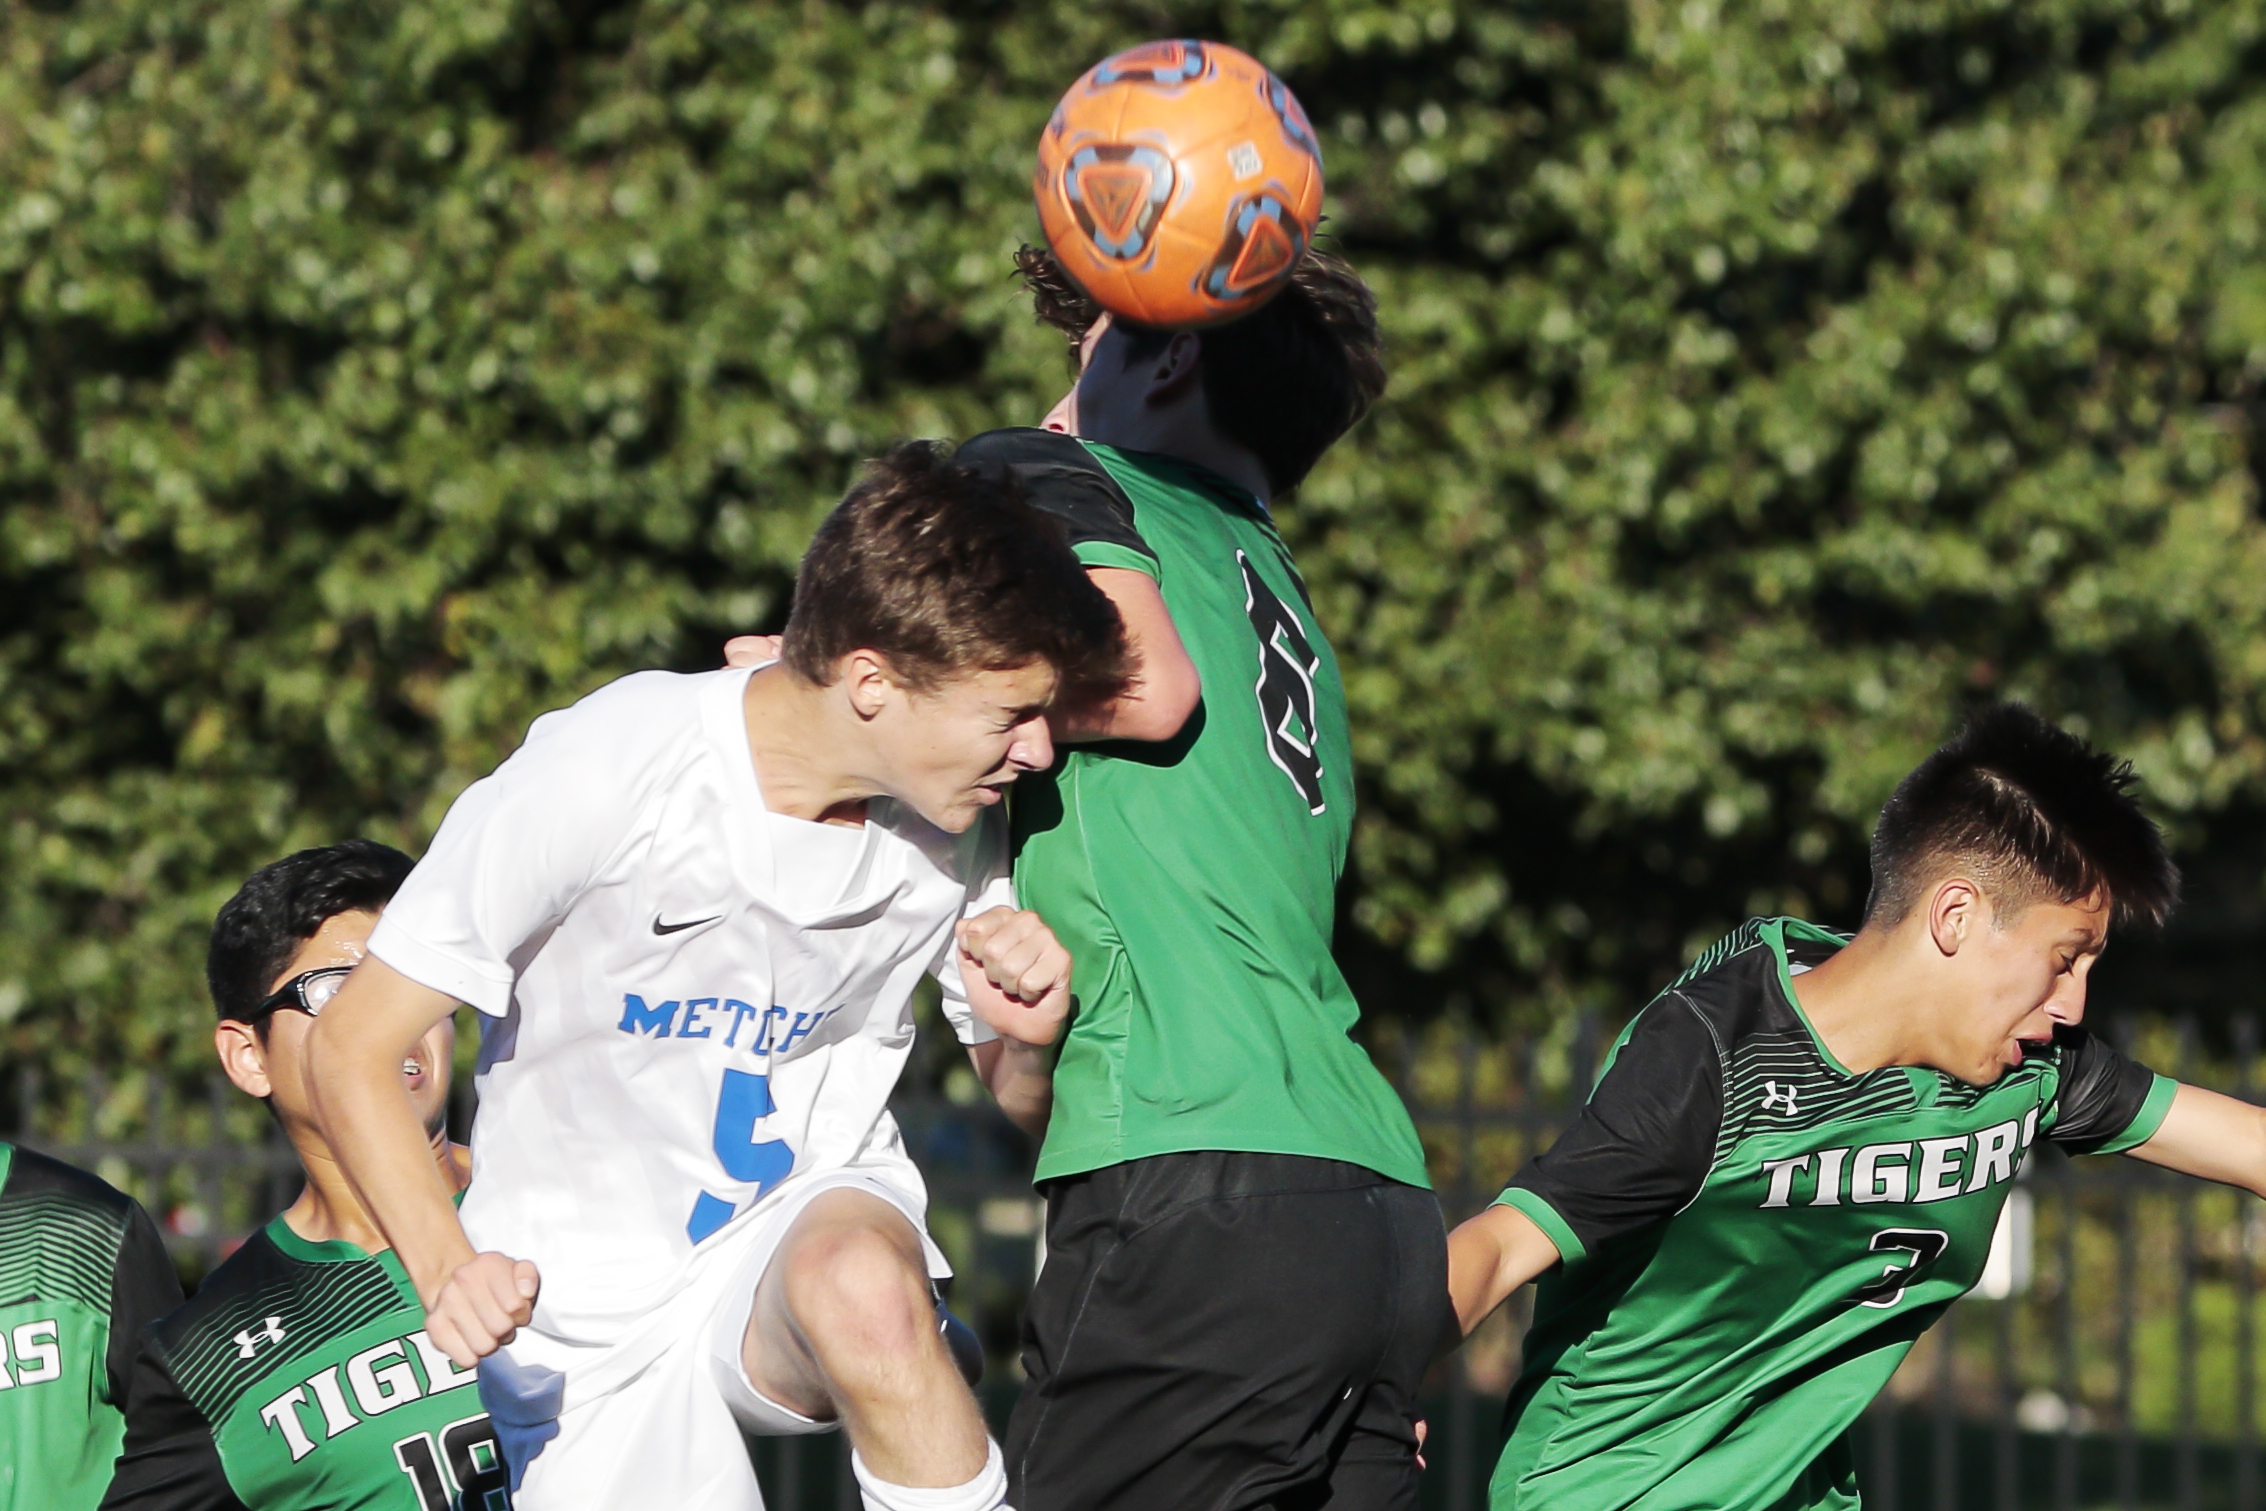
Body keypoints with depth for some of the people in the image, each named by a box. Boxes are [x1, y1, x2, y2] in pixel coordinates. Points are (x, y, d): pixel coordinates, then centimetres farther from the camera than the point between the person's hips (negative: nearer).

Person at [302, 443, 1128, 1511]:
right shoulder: (601, 775, -22)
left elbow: (1022, 1102, 8)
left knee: (862, 1289, -34)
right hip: (589, 1316, -1)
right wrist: (448, 1274, -34)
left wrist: (1032, 1038, -18)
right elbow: (353, 1049, -17)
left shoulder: (956, 825, -8)